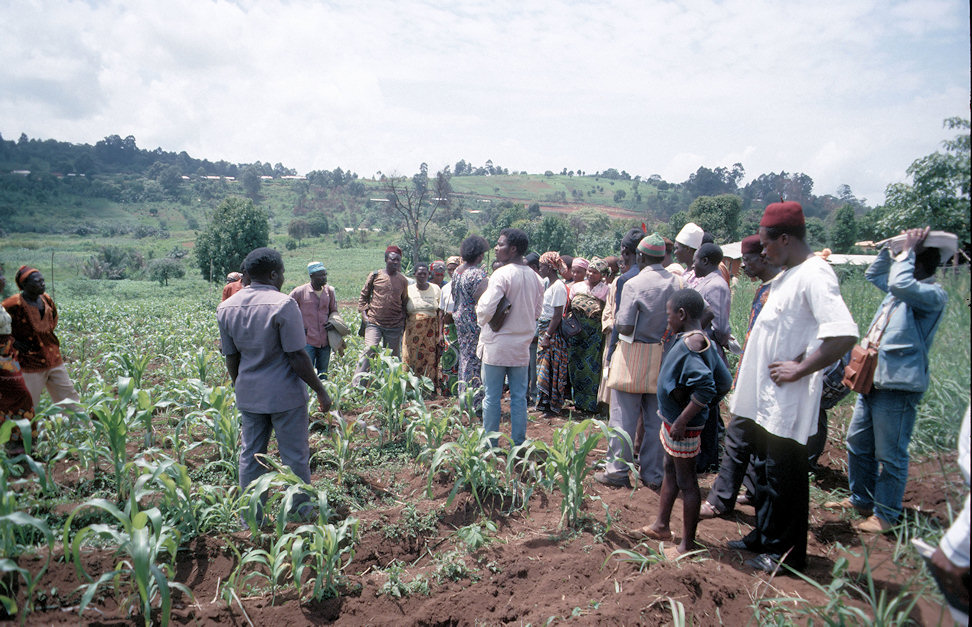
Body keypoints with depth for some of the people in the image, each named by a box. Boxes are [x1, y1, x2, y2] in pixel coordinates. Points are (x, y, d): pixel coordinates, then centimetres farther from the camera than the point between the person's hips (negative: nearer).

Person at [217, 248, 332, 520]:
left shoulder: (226, 308, 3)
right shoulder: (283, 304, -17)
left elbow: (230, 357, 9)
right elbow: (297, 356, -18)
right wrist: (320, 390, -9)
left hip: (249, 395, 6)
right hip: (285, 395, -6)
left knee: (250, 455, 16)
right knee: (294, 457, 8)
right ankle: (302, 514, 21)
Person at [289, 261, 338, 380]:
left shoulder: (330, 291, 7)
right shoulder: (299, 292, -4)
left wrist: (332, 320, -1)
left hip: (325, 341, 4)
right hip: (307, 340, -4)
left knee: (323, 374, 13)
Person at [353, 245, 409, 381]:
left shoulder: (403, 281, 8)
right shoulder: (375, 276, 3)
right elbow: (363, 296, 11)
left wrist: (403, 323, 10)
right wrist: (364, 313, -1)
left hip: (395, 326, 2)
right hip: (374, 323, -2)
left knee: (392, 356, 6)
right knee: (369, 350, -19)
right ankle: (357, 382, -16)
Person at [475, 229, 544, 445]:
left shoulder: (502, 274, -15)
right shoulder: (534, 277, 5)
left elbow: (487, 310, -21)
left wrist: (482, 319, 0)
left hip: (497, 346, -5)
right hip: (522, 346, 6)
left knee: (492, 397, 5)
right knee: (519, 397, 11)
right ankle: (518, 445, 16)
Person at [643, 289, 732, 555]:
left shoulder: (689, 344, -24)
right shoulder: (703, 341, 5)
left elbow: (705, 386, -34)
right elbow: (724, 381, 9)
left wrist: (683, 420, -29)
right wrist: (705, 408, 14)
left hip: (683, 427, -10)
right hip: (672, 420, 10)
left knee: (686, 482, 3)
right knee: (670, 473, 21)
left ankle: (688, 544, 17)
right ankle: (661, 525, 37)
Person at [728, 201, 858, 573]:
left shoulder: (815, 274, -19)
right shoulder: (787, 275, 12)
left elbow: (845, 335, -31)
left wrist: (800, 369, -22)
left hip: (787, 401, -10)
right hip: (765, 397, 10)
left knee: (785, 476, 3)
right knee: (764, 469, 20)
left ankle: (788, 553, 19)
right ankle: (764, 537, 35)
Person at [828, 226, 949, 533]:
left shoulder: (934, 295, -12)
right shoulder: (902, 290, 14)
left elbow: (901, 284, -31)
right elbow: (874, 274, 32)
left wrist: (909, 250, -15)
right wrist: (890, 247, 17)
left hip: (898, 385, -9)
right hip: (872, 380, 10)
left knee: (890, 455, 2)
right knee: (857, 444, 19)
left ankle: (886, 514, 16)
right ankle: (861, 499, 34)